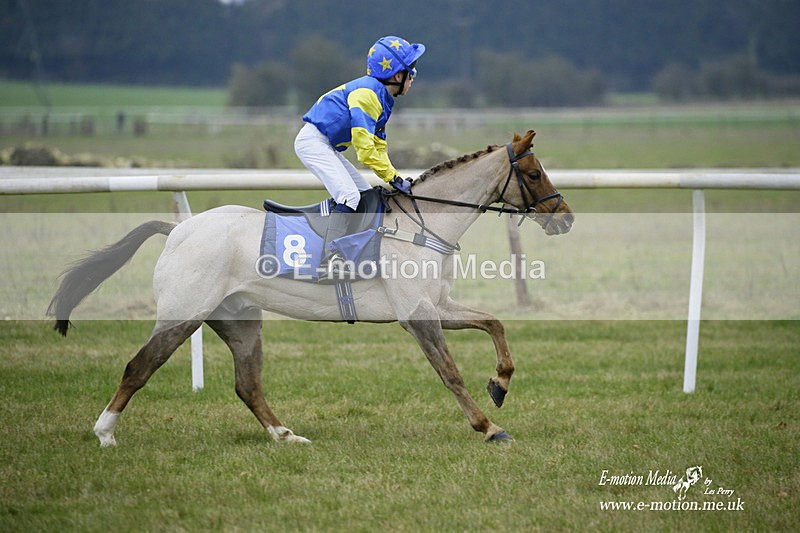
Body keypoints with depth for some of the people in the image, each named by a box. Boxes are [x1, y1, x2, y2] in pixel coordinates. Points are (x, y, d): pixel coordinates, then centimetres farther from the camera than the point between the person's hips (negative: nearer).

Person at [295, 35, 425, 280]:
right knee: (349, 195, -23)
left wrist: (394, 177, 2)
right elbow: (364, 147, -25)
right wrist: (393, 177, -21)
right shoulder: (367, 92, -19)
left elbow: (378, 146, 16)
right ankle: (329, 260, -29)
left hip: (328, 148, 11)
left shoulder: (382, 98, 13)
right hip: (313, 140, -11)